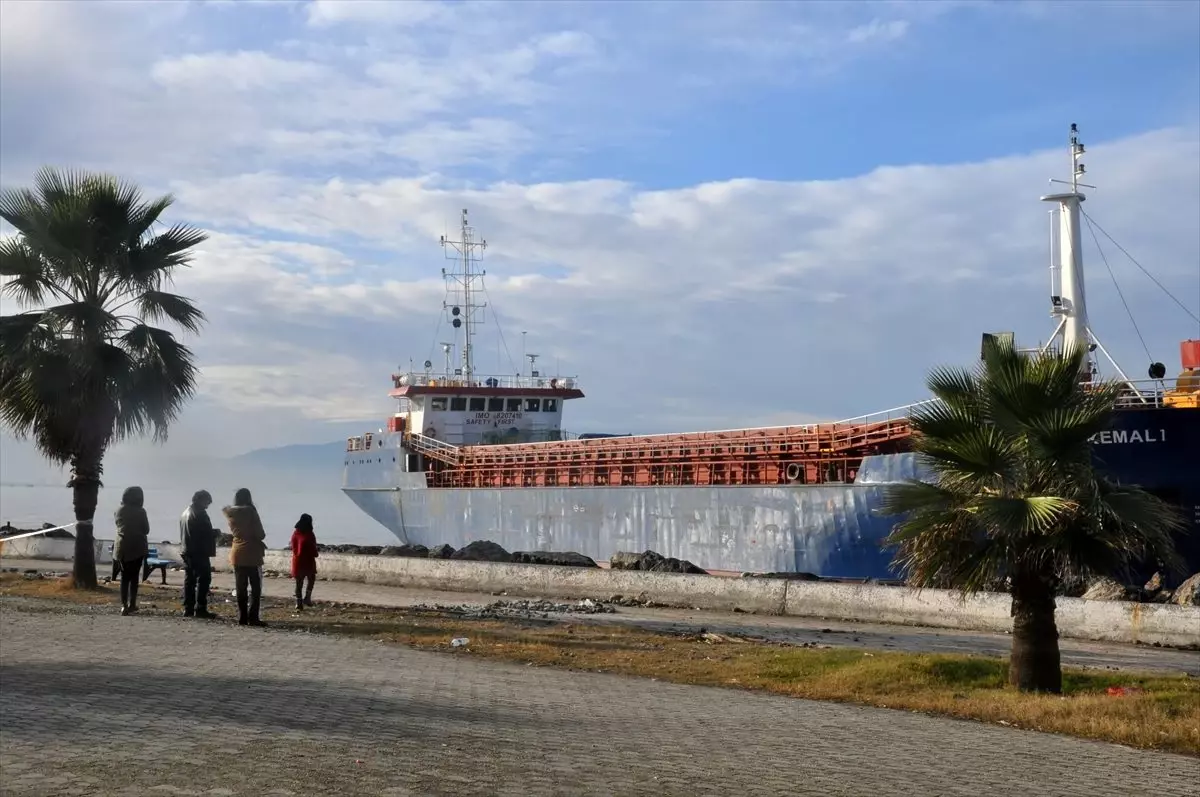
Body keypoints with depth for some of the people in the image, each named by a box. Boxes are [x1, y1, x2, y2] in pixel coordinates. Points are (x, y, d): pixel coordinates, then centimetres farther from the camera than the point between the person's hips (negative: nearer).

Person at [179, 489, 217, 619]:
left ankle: (188, 609, 13)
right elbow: (206, 532, -18)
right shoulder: (200, 513, -13)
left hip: (186, 551, 9)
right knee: (203, 579, -7)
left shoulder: (185, 512, 16)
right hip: (199, 552, -9)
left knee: (189, 580, 11)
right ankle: (200, 609, -11)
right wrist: (216, 532, 4)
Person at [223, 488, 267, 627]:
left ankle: (242, 618, 6)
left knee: (241, 588, 7)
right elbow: (260, 534, -9)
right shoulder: (250, 511, -8)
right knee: (255, 587, -2)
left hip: (237, 554, 5)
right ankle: (252, 618, -9)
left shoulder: (230, 513, 7)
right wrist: (260, 538, 13)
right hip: (251, 554, -5)